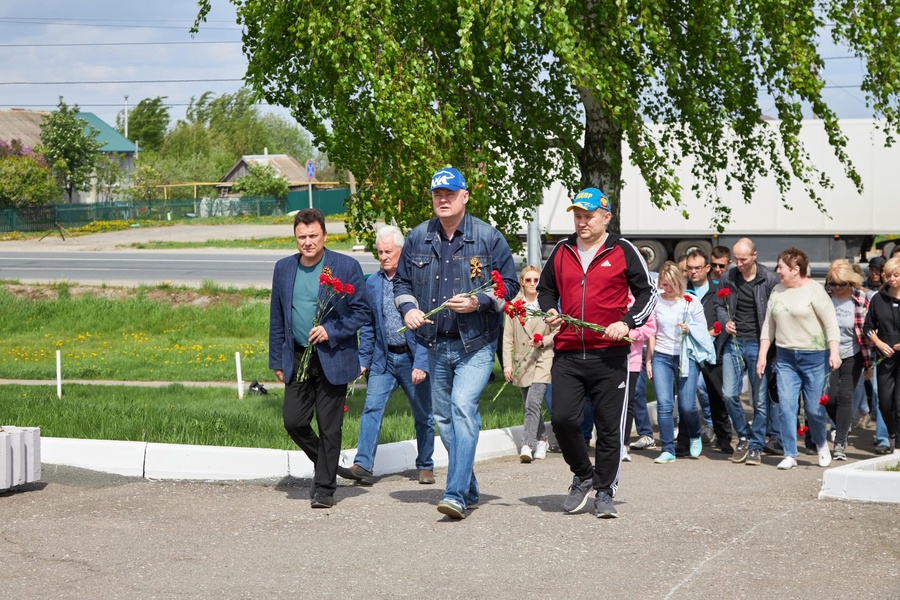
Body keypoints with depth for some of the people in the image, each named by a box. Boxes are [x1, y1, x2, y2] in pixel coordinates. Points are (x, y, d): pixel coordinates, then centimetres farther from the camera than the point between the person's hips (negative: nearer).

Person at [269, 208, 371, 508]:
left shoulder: (346, 267, -5)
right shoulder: (284, 268, 8)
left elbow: (362, 312, -3)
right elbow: (276, 318, 14)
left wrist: (331, 331, -16)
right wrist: (277, 360, 11)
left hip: (333, 359, -4)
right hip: (297, 359, 4)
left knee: (329, 428, 0)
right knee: (293, 421, -1)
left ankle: (324, 488, 11)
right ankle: (326, 465, 24)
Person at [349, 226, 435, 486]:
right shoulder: (372, 283, 7)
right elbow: (368, 327, 14)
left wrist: (421, 363, -17)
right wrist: (363, 360, 7)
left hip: (413, 358, -3)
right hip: (383, 359, 3)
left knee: (423, 415, 8)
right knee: (372, 408, -11)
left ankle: (425, 466, 22)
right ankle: (363, 465, -16)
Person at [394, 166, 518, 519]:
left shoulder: (488, 238, -3)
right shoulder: (417, 239, 7)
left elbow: (509, 286, 0)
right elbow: (402, 282, 17)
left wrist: (478, 302, -17)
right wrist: (409, 307, -4)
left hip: (476, 345, -5)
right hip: (435, 345, 5)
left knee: (463, 406, -21)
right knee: (444, 418, 10)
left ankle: (456, 494, -24)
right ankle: (469, 491, 25)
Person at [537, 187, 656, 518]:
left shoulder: (623, 251, 2)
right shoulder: (562, 251, 13)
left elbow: (647, 294, 6)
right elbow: (545, 289, 26)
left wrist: (627, 323, -10)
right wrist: (549, 311, 5)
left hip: (610, 355, -3)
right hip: (567, 354, 3)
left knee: (609, 427, 1)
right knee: (562, 419, -8)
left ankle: (604, 492, 14)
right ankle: (583, 475, 16)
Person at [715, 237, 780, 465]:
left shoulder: (770, 279, -4)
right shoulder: (728, 278, 5)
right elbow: (720, 305, 17)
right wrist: (725, 321, -4)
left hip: (758, 344, -3)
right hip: (734, 343, 3)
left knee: (760, 399, 0)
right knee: (729, 394, -4)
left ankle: (756, 447, 10)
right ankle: (743, 436, 17)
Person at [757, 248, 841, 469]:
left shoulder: (814, 290, -7)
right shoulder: (777, 291, 9)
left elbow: (831, 323, -10)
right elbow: (768, 325, 13)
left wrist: (834, 352, -19)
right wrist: (762, 356, 8)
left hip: (814, 357, -4)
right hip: (785, 358, 4)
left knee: (814, 408, 1)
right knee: (786, 406, -5)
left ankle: (821, 444, 28)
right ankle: (790, 455, 1)